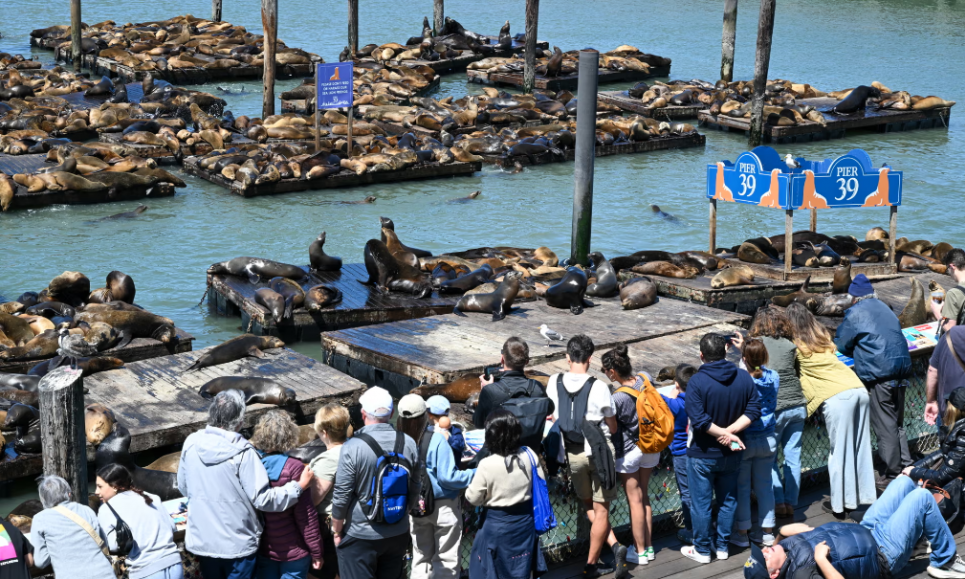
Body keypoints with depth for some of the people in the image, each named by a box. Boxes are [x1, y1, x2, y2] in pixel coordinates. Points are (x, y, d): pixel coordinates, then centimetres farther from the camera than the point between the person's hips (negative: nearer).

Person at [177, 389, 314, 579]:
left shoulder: (191, 443, -6)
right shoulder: (242, 453, -22)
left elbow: (183, 488, 8)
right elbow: (263, 499, -20)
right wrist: (299, 486, -9)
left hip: (201, 540, 4)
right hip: (237, 543, -4)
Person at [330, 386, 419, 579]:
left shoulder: (352, 447, -18)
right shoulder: (408, 443, -4)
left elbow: (341, 496, -15)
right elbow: (415, 490, 6)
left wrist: (337, 531, -1)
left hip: (360, 536, -4)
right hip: (398, 534, 5)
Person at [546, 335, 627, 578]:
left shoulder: (554, 383, -7)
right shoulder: (599, 388, -16)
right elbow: (613, 427, -4)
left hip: (572, 454, 3)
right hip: (599, 452, -3)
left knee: (589, 506, 21)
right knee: (601, 511, 9)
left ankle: (615, 545, 9)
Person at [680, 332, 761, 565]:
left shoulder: (697, 381, -20)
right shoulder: (744, 378, -5)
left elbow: (699, 420, -25)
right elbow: (753, 410, -7)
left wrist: (724, 433, -17)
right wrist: (730, 432, -13)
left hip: (702, 454, -4)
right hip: (731, 453, 4)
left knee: (701, 503, 8)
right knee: (728, 500, 18)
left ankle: (702, 550, 18)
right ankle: (722, 546, 27)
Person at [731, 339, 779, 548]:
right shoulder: (774, 378, -7)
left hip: (743, 441, -4)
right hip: (767, 440, 4)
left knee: (741, 487, 8)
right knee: (765, 486, 15)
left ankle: (742, 533, 16)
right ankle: (767, 532, 22)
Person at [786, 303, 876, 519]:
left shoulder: (794, 346, 3)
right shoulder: (822, 337, 21)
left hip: (836, 398, -6)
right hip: (859, 390, 6)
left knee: (839, 452, 2)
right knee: (861, 447, 14)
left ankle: (841, 505, 10)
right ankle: (865, 495, 23)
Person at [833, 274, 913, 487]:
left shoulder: (855, 312, -3)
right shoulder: (884, 308, 18)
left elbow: (842, 345, 2)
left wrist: (855, 350, 23)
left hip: (878, 374, -7)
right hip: (901, 368, 7)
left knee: (885, 427, -2)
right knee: (897, 424, 18)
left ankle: (892, 475, 2)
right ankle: (906, 467, 22)